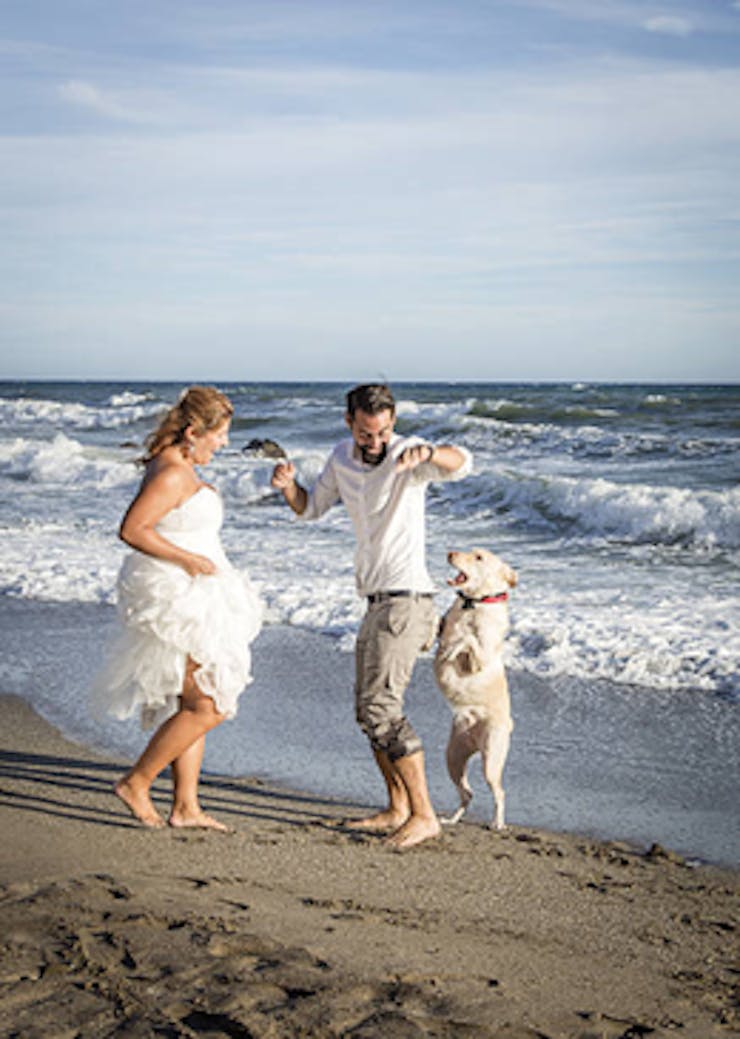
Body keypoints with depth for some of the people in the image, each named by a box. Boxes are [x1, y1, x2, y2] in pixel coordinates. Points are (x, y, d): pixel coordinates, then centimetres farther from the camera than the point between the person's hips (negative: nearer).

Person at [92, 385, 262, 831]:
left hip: (191, 598, 11)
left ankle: (186, 806, 17)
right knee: (208, 706, -8)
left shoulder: (181, 467, 12)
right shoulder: (171, 474, -20)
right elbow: (131, 529, -25)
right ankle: (137, 783, 4)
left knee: (195, 705, 12)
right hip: (174, 599, -11)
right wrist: (187, 559, -22)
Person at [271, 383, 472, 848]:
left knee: (381, 705, -18)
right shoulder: (343, 458, 9)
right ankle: (398, 809, 26)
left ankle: (424, 814, -14)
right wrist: (289, 485, -3)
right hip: (377, 601, 9)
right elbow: (311, 508, 19)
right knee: (369, 710, 14)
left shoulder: (406, 454, -14)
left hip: (405, 597, -9)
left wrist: (427, 452, -55)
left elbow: (462, 463, -33)